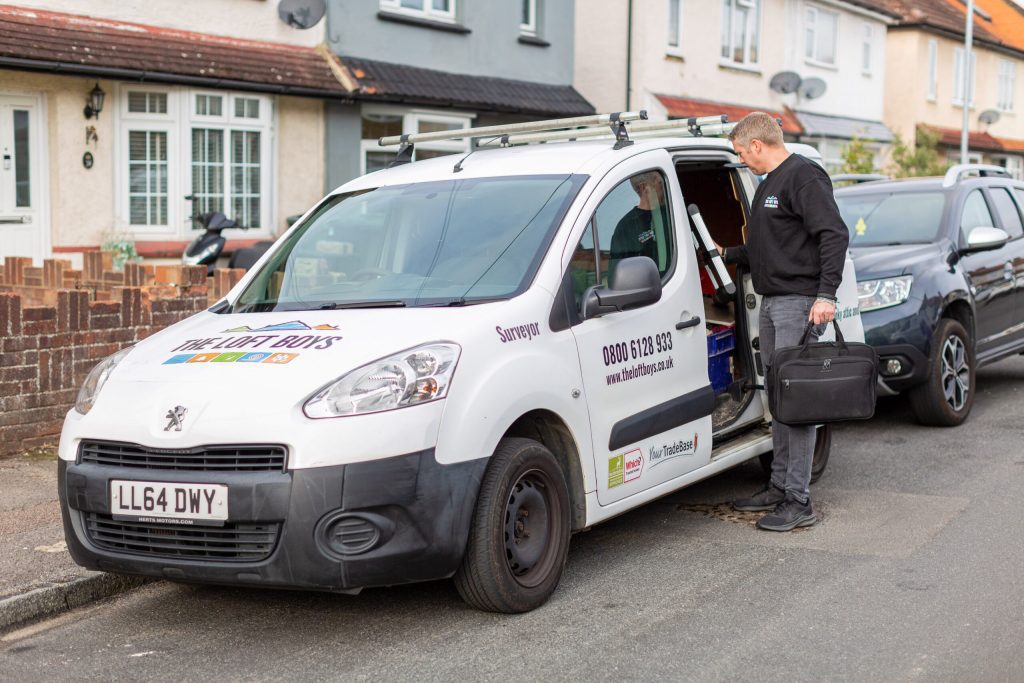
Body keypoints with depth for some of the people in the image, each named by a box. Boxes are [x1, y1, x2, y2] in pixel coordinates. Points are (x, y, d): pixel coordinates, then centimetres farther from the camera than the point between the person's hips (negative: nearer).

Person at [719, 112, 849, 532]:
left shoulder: (803, 176, -10)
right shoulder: (769, 184, 22)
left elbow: (834, 235, -19)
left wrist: (825, 294, -25)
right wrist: (726, 254, 34)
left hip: (799, 302, -10)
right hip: (771, 302, 10)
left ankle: (799, 502, -8)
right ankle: (780, 486, 22)